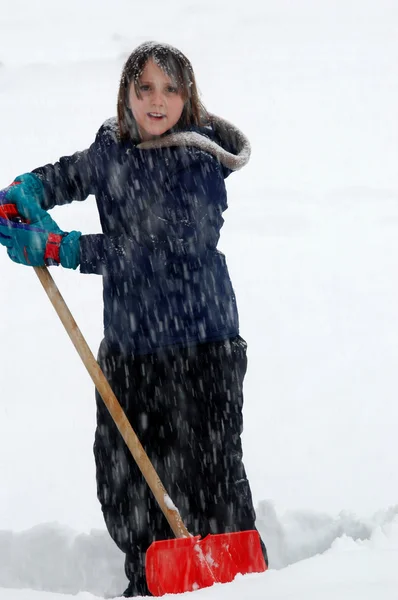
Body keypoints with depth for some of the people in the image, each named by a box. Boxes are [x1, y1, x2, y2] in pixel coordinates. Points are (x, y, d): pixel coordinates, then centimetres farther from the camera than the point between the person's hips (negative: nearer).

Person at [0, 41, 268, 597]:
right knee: (121, 475, 13)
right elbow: (68, 175, 28)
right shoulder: (112, 148, 6)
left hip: (200, 346, -7)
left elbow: (157, 251, -23)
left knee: (208, 474, -8)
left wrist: (59, 248, -22)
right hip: (127, 345, 7)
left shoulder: (199, 161, -15)